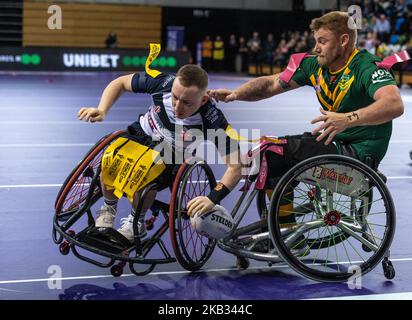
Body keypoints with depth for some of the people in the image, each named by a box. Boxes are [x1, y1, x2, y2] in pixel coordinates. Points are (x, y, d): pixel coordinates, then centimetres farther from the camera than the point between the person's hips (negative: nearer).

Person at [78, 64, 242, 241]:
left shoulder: (213, 120, -30)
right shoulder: (164, 82, -24)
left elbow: (235, 166, -26)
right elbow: (120, 83, -7)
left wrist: (213, 199, -39)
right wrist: (101, 111, -22)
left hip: (172, 155, -2)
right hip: (141, 135, 2)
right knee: (110, 161, -29)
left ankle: (136, 223, -3)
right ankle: (108, 208, 3)